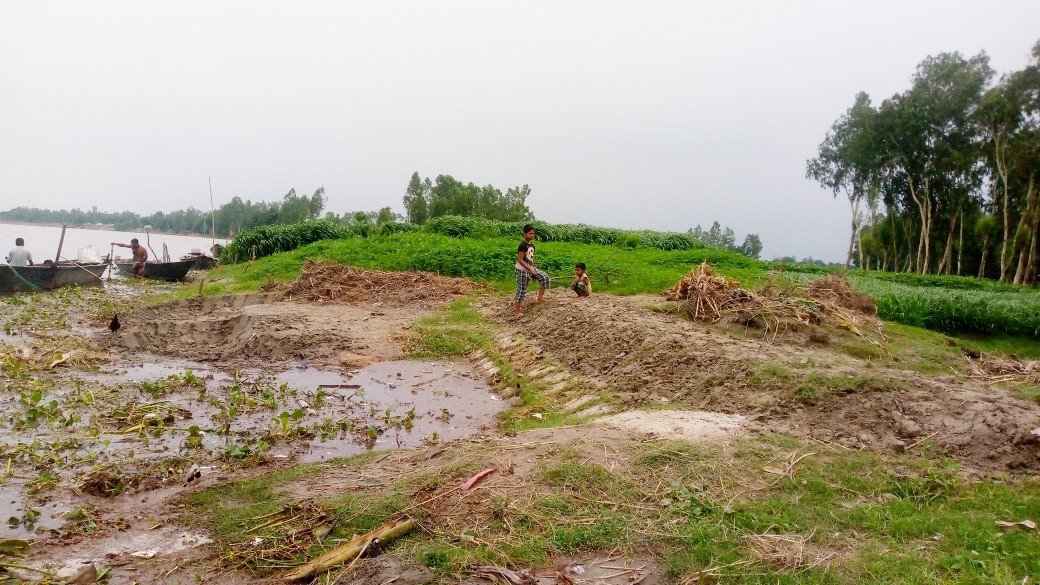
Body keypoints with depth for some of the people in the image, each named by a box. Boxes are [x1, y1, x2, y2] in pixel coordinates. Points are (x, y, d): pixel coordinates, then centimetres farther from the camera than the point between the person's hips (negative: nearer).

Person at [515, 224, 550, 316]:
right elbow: (520, 260, -23)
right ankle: (517, 311, 6)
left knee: (544, 277, -2)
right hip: (522, 269, -8)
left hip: (530, 268, 8)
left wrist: (533, 271, 17)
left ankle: (540, 297, 5)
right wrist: (530, 269, -29)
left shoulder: (532, 245, 8)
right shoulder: (522, 245, -19)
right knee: (521, 290, -3)